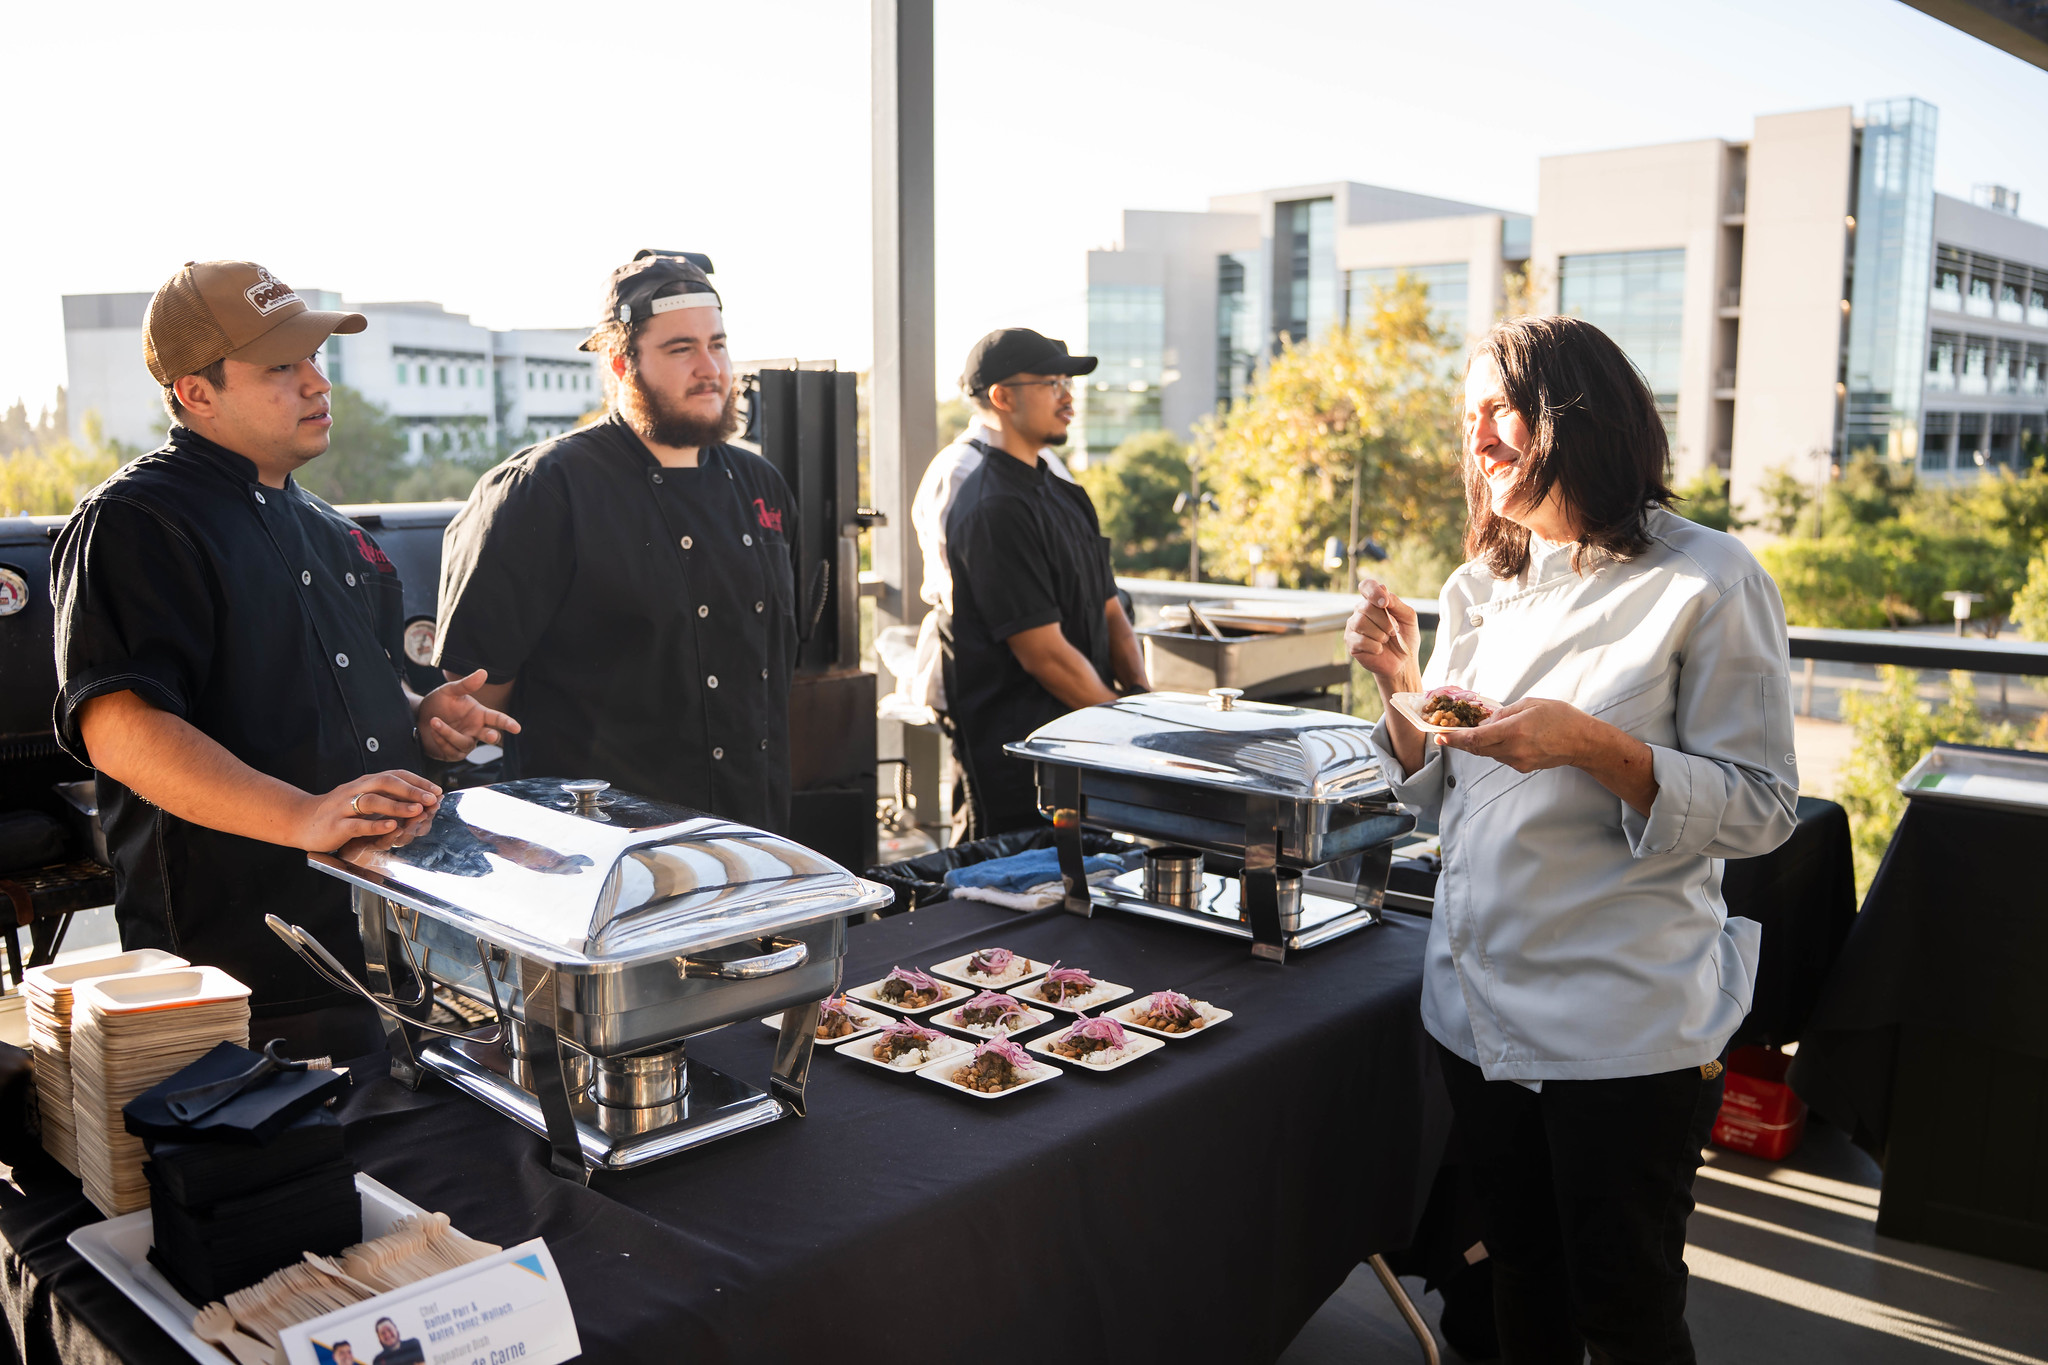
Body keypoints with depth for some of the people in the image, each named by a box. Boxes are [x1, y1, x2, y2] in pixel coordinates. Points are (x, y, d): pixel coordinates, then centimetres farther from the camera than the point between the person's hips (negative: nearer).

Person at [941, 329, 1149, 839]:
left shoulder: (1066, 496, 16)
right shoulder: (993, 510, -15)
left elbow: (1110, 612, 17)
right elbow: (1044, 652, -18)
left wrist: (1142, 696, 0)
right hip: (1017, 754, -9)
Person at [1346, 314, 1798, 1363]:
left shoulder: (1709, 581, -10)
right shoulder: (1480, 589, 9)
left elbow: (1761, 809, -11)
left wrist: (1593, 745, -25)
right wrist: (1401, 686, -4)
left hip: (1625, 1028, -5)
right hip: (1478, 1003, 6)